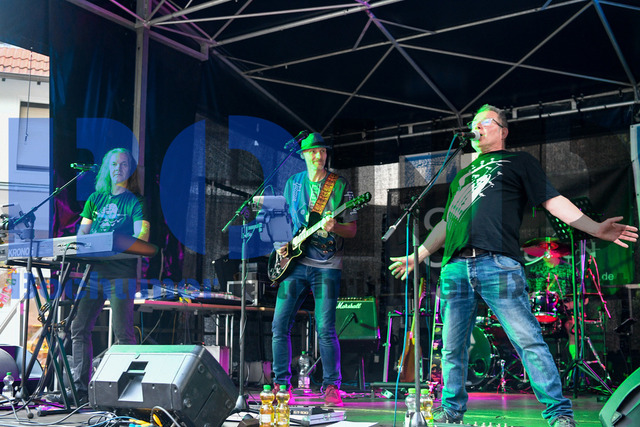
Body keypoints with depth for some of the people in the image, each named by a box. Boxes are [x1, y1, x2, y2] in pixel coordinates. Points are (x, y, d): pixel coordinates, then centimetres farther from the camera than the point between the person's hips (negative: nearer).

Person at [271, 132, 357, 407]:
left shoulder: (340, 185, 2)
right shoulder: (292, 183, 12)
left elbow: (352, 230, 2)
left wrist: (334, 227, -18)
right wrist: (283, 245, 4)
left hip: (326, 266, -3)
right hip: (295, 263, 4)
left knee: (325, 329, -9)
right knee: (280, 325, 0)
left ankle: (331, 386, 5)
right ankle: (281, 383, 14)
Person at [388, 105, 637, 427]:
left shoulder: (519, 161, 17)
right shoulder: (462, 175, 32)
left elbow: (552, 200, 7)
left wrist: (596, 228, -6)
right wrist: (417, 256, 35)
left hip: (498, 263, -5)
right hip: (455, 266, 5)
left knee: (527, 339, -11)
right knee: (452, 347, 6)